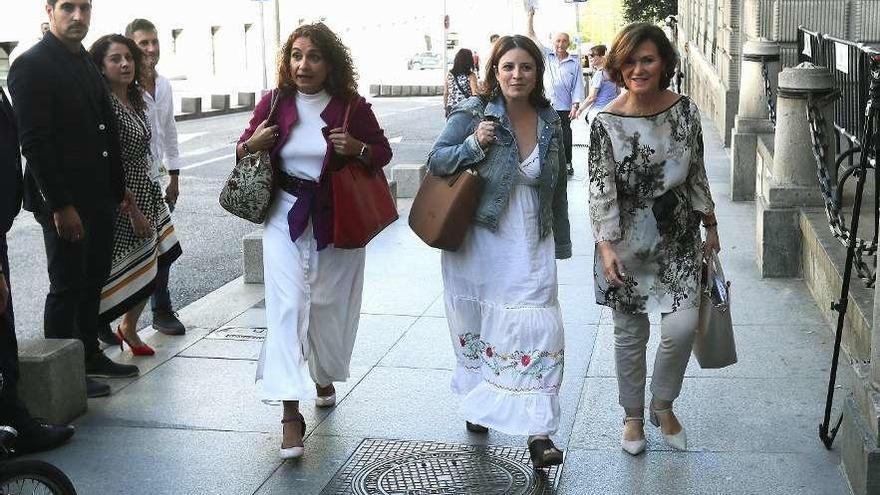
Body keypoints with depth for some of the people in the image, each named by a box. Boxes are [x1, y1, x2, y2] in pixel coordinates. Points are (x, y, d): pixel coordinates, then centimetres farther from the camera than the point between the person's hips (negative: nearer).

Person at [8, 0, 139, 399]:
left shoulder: (87, 63, 14)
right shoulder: (32, 65, -12)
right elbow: (34, 142, -17)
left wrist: (119, 191, 15)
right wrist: (60, 205, -19)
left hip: (98, 197, 8)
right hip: (63, 201, -8)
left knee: (93, 280, 16)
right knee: (67, 285, 0)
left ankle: (89, 355, 29)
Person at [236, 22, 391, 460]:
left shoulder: (351, 106, -5)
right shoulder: (274, 103, -1)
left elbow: (383, 152, 5)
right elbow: (243, 149, 12)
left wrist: (357, 148, -16)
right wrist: (251, 145, -12)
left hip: (337, 222, 0)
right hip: (285, 219, 0)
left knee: (329, 305, 13)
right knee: (287, 306, -11)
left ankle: (323, 375, 44)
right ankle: (290, 414, -12)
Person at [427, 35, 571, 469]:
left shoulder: (549, 122, 5)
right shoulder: (473, 113, -6)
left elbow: (556, 188, 13)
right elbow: (435, 161, -3)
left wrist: (561, 244, 17)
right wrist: (474, 144, -21)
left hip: (531, 245, 2)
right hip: (477, 241, -1)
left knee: (538, 328, -9)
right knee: (479, 323, 12)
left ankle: (539, 433, -8)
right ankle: (477, 402, 36)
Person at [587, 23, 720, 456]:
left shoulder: (685, 110, -3)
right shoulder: (606, 123, -11)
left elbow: (697, 173, 7)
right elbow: (600, 188, -13)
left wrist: (710, 226, 13)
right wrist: (606, 246, -21)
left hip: (678, 237, 2)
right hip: (628, 240, -2)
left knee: (682, 326, -6)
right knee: (630, 333, 9)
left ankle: (663, 405, 21)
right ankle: (633, 415, 30)